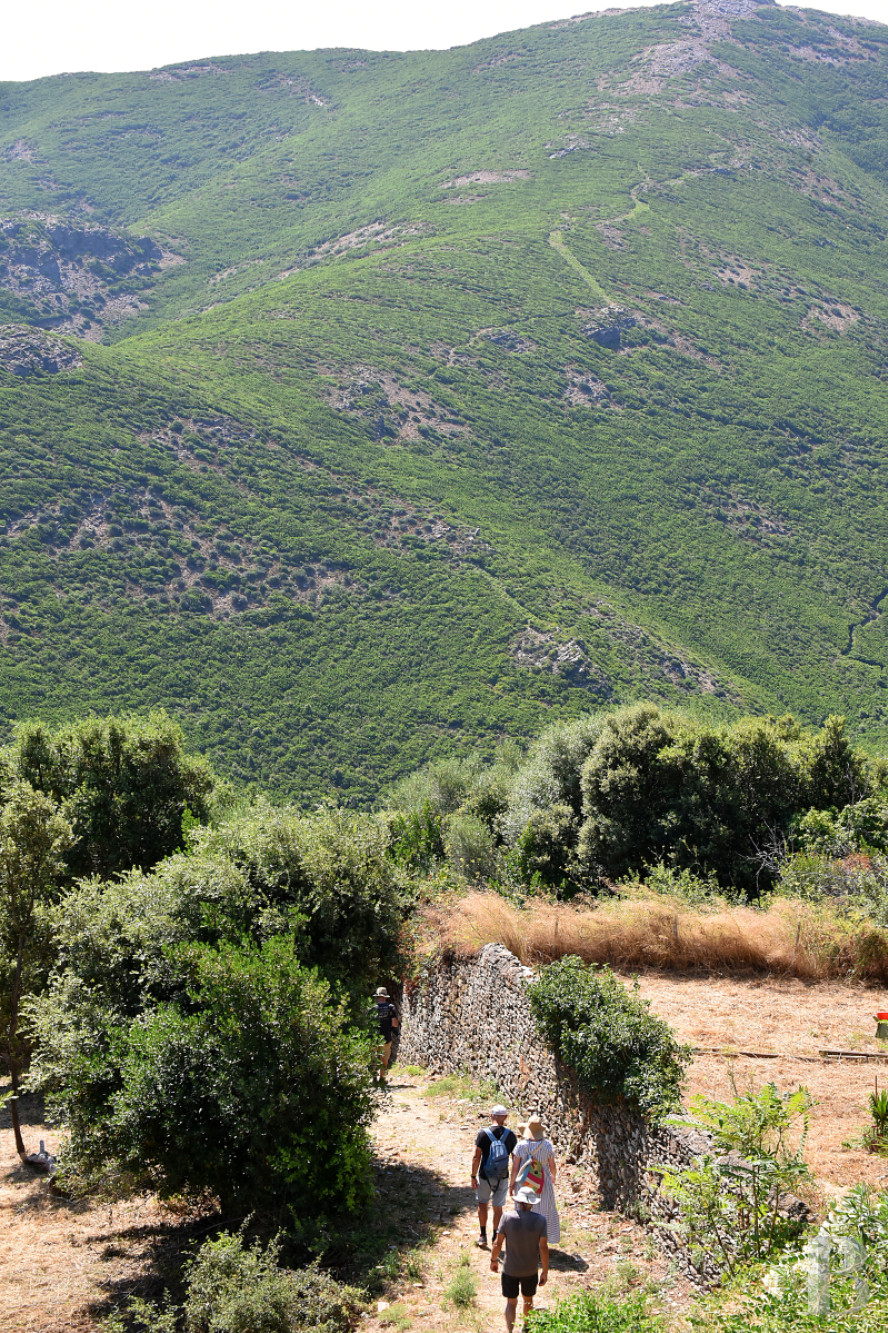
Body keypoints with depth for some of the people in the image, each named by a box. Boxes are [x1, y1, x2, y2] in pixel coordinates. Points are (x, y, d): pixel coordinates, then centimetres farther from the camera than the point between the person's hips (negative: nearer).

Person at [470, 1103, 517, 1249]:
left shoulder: (483, 1134, -13)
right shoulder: (510, 1135, -8)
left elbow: (476, 1157, -13)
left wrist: (473, 1177, -4)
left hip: (485, 1177, -1)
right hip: (502, 1177, 1)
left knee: (482, 1204, 19)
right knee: (498, 1207, 15)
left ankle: (482, 1236, 22)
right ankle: (495, 1237, 22)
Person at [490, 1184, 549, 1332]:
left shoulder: (507, 1218, -16)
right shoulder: (539, 1220, -15)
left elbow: (498, 1243, -10)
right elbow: (543, 1248, -14)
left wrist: (493, 1260, 7)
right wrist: (545, 1272, -3)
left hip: (510, 1270, -1)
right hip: (531, 1270, 1)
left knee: (511, 1303, 15)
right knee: (528, 1300, 25)